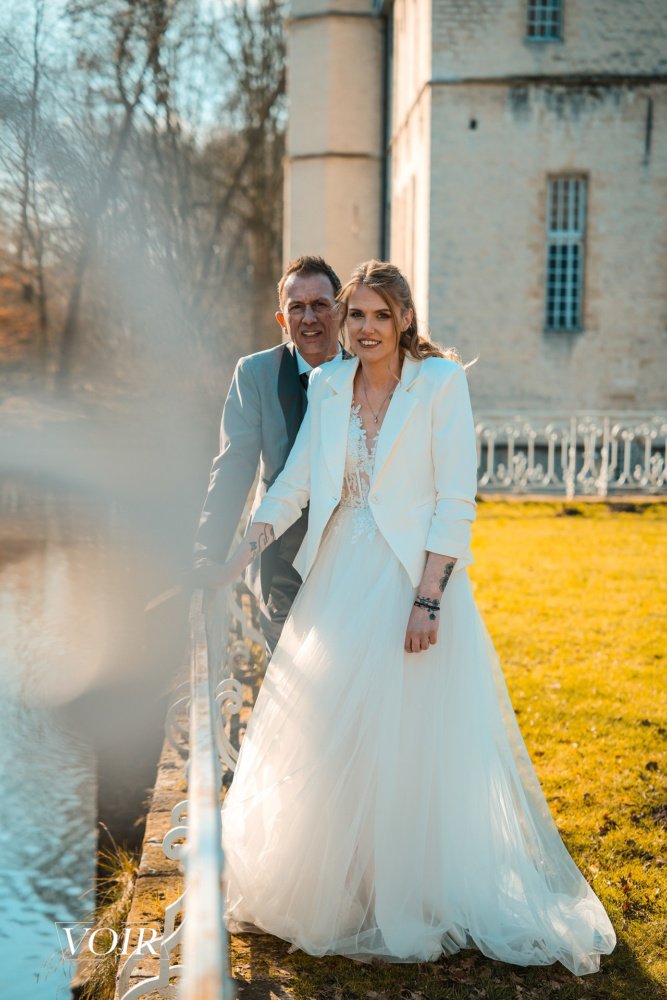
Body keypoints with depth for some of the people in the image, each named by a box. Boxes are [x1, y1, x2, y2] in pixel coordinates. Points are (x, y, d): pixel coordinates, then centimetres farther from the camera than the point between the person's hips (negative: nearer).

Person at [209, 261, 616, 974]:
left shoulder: (441, 381, -8)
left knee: (412, 745, 3)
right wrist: (234, 559, -2)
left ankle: (412, 899, 22)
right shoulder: (328, 386, 7)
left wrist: (427, 600, -18)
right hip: (339, 581, 5)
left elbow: (455, 503, -12)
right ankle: (335, 888, 31)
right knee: (328, 746, 12)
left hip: (412, 579, -5)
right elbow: (293, 485, 8)